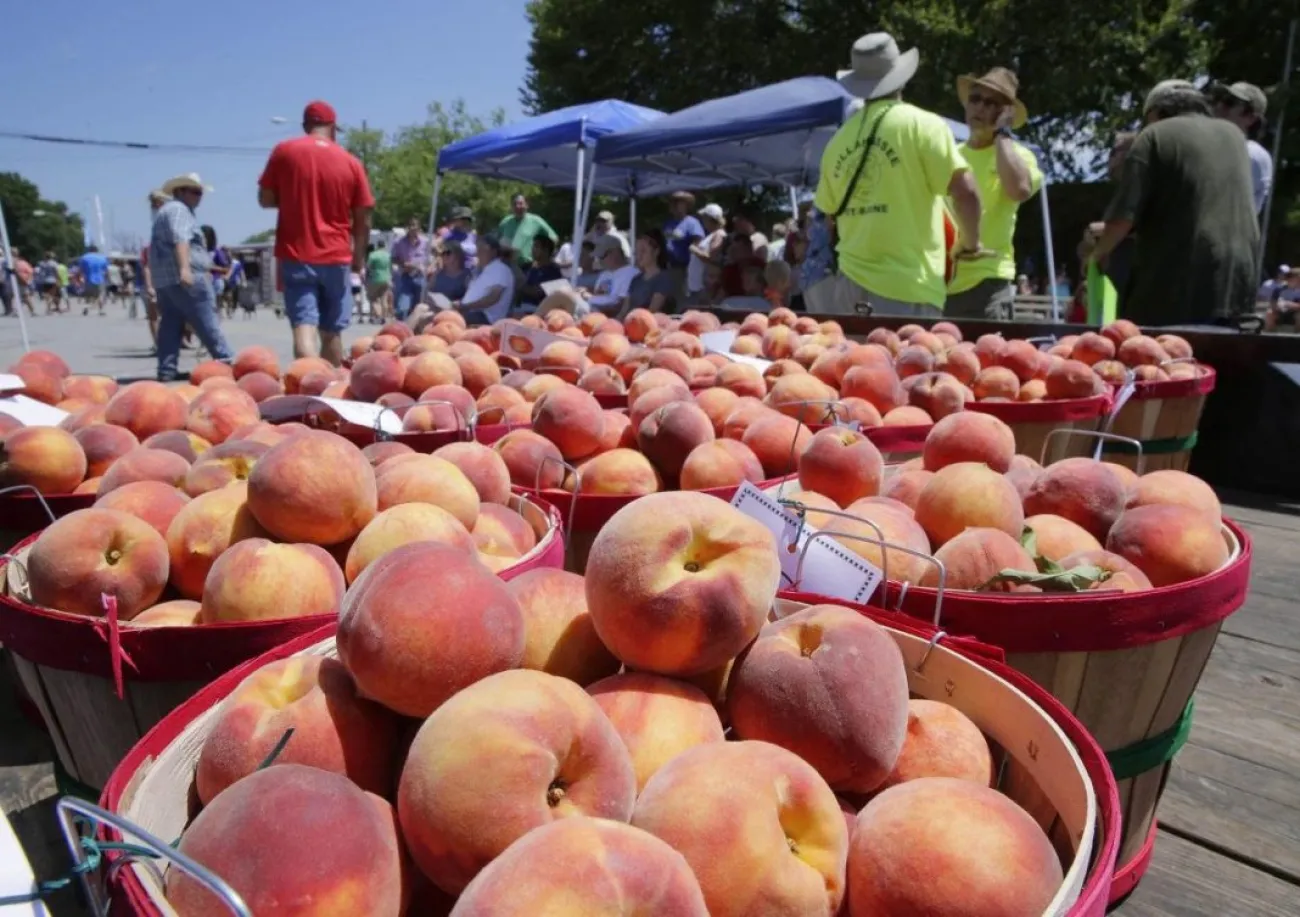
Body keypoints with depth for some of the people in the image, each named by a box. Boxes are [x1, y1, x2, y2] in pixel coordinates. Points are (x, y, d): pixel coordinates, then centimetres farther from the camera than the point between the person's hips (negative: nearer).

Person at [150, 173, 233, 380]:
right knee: (207, 324, -6)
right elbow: (180, 240, -22)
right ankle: (225, 361, -4)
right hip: (187, 279, -10)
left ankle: (166, 370, 2)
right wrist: (185, 268, -34)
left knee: (169, 325, 5)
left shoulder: (164, 211, 29)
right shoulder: (178, 209, -5)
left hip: (163, 280, 10)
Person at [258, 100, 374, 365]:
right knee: (331, 331, 12)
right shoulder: (351, 162, 2)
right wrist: (358, 256, 16)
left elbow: (265, 199, 4)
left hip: (296, 255, -1)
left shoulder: (284, 151, 1)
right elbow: (363, 220, 3)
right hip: (337, 257, 1)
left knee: (304, 326, -8)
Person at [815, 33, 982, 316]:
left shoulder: (838, 140, 9)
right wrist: (969, 243, 5)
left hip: (851, 281, 5)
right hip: (908, 286, -5)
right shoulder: (923, 125, -5)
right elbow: (965, 193, -12)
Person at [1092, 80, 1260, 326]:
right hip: (1237, 282, 6)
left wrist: (1098, 254, 7)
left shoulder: (1155, 135, 0)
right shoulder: (1234, 135, 21)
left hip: (1177, 281, -6)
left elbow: (1124, 215, -10)